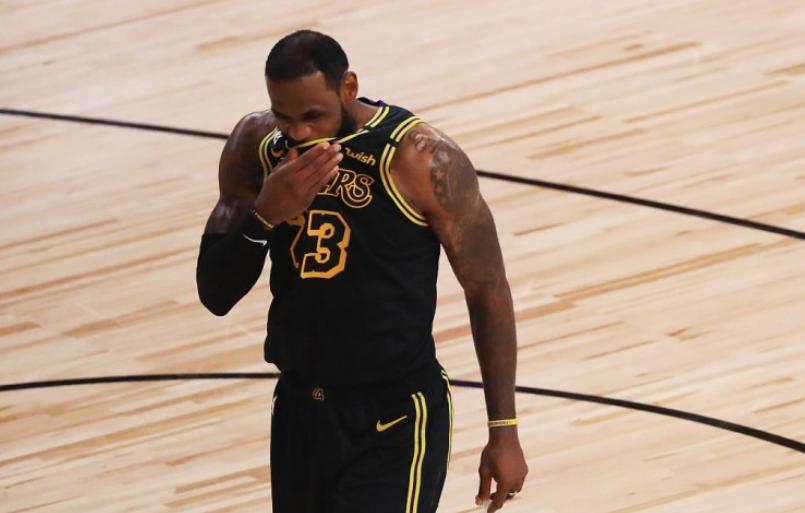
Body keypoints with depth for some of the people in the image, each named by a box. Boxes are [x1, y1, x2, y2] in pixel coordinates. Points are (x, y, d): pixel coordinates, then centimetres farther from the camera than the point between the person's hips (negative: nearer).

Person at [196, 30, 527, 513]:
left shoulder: (422, 159, -16)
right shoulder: (256, 146, -3)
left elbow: (487, 292, -7)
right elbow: (216, 295, -1)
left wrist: (504, 432, -5)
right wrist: (264, 215, -21)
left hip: (396, 421, -6)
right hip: (299, 410, 6)